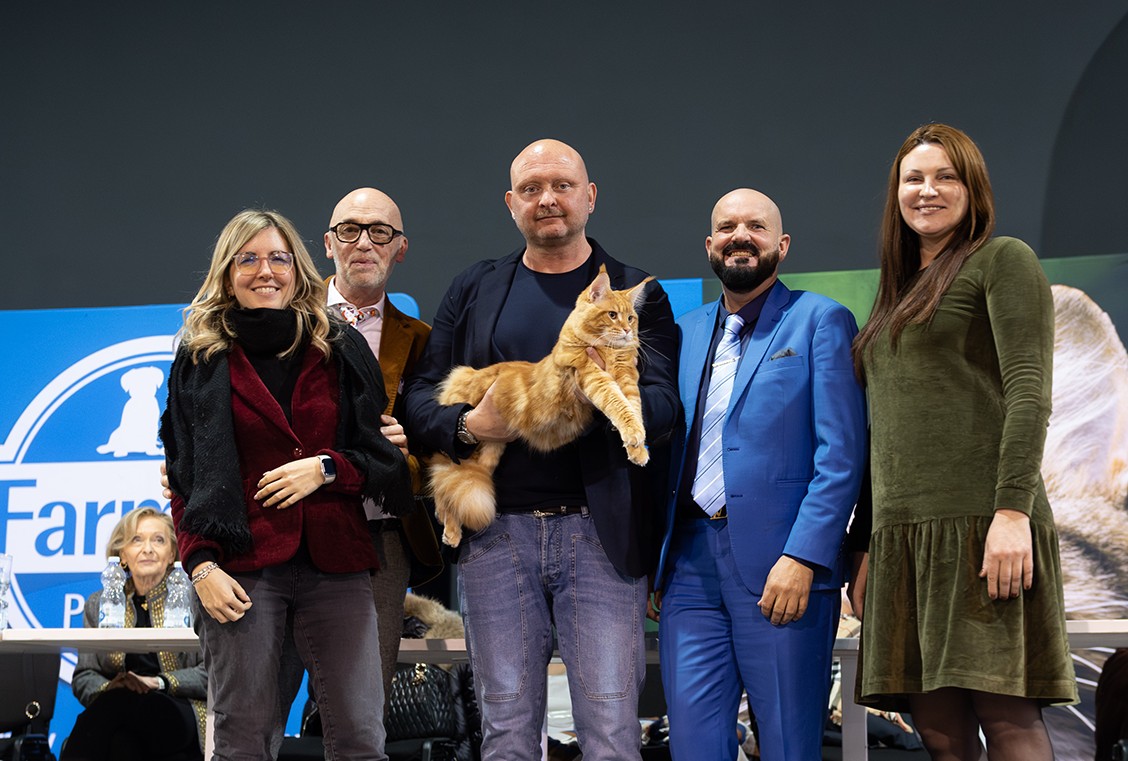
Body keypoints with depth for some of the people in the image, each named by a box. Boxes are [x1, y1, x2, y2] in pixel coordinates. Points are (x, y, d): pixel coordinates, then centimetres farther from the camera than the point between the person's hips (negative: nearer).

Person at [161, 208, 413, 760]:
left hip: (335, 562, 1)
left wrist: (325, 468, -8)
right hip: (243, 566, -1)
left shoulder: (341, 351, 11)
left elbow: (383, 456, 12)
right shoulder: (202, 361, 9)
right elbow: (184, 479, 8)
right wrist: (202, 565, -5)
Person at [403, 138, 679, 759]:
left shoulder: (636, 293, 9)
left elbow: (662, 407, -2)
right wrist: (468, 425, -9)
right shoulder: (473, 290, 15)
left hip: (601, 532, -2)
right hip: (498, 532, 2)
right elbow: (420, 396, 12)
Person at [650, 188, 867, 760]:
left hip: (781, 570, -4)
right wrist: (651, 564, 11)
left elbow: (841, 454, -7)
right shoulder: (686, 333, 17)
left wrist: (802, 558, -16)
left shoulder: (820, 321, 1)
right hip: (690, 565, 5)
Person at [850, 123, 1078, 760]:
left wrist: (1013, 511, -18)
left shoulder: (1003, 259, 4)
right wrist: (869, 548, 17)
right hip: (904, 533, 7)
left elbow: (1028, 392, -7)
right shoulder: (896, 300, 25)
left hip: (981, 523, -6)